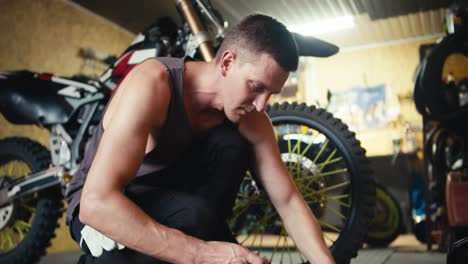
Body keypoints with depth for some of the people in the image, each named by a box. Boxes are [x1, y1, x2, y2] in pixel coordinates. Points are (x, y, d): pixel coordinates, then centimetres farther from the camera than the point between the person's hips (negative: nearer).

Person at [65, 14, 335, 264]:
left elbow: (288, 201, -10)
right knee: (191, 216, -36)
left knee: (231, 144, -21)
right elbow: (96, 202, -37)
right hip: (99, 208, -5)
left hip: (168, 199, 5)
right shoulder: (153, 82, -30)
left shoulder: (251, 119, -13)